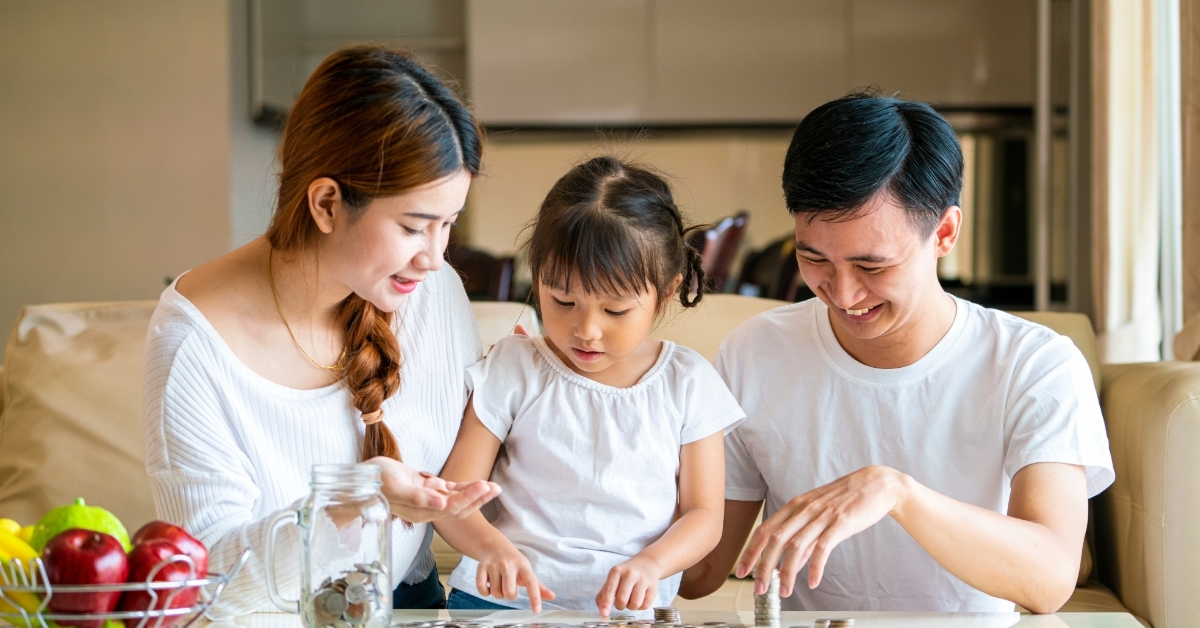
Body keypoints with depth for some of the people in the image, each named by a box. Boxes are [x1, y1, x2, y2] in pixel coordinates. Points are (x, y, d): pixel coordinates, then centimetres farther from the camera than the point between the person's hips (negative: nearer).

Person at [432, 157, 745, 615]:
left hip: (626, 610, 1)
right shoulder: (512, 370, 5)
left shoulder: (687, 384, 7)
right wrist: (492, 546, -20)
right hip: (505, 599, -1)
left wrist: (651, 563, -14)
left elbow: (703, 515, 7)